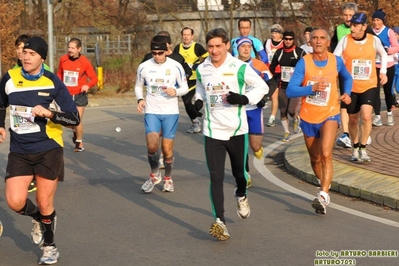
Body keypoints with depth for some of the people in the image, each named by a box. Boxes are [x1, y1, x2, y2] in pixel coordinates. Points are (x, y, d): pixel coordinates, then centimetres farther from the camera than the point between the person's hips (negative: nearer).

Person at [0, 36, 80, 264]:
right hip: (19, 152, 2)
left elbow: (74, 118, -11)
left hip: (48, 150, -2)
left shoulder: (52, 82, -10)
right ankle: (38, 218, 24)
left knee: (45, 205, 3)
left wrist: (49, 113, -25)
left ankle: (49, 247, 29)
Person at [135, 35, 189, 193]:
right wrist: (140, 99, -6)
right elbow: (138, 86, 13)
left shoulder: (176, 67, -6)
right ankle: (154, 174, 11)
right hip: (151, 112, 0)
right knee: (152, 145, -16)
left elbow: (185, 87, 3)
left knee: (167, 149, 4)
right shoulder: (144, 67, -2)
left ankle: (168, 178, 28)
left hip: (170, 112, 0)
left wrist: (176, 91, -19)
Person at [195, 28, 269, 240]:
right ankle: (219, 221, -9)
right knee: (215, 177, -8)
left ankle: (241, 196, 49)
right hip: (213, 131, 1)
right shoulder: (202, 69, 1)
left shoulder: (240, 68, -10)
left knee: (240, 172, 14)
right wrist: (199, 100, 2)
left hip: (237, 130, -1)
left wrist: (243, 99, -17)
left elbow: (262, 87, -2)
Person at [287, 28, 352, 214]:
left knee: (326, 154, -23)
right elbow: (290, 91, -17)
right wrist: (312, 88, -31)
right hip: (309, 117, 1)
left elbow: (347, 78, 19)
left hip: (330, 115, -1)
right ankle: (324, 185, 42)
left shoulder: (336, 61, -4)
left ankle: (324, 195, -27)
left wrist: (346, 93, 1)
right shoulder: (304, 62, -9)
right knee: (315, 159, 15)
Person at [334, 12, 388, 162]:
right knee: (353, 119, 11)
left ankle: (363, 149, -4)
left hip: (369, 86, -1)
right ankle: (355, 149, 31)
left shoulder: (374, 40, -6)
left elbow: (383, 54, 14)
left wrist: (383, 71, 5)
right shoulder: (345, 40, -10)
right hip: (351, 87, 1)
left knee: (366, 116, -18)